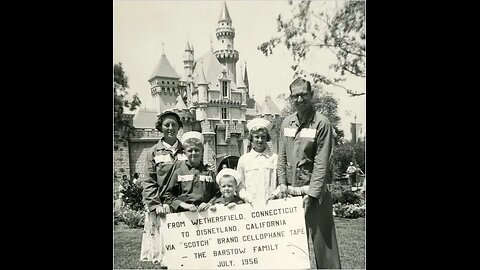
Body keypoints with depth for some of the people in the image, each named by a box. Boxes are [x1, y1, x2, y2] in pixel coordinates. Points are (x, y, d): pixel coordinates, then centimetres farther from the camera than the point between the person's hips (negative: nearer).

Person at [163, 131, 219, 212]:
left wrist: (209, 204, -5)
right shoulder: (179, 172, 9)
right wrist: (184, 205, -3)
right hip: (183, 214, -1)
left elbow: (217, 194, 12)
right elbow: (168, 195, 8)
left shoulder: (209, 172, 12)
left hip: (205, 213, 1)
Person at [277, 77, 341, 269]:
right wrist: (282, 182, 0)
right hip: (290, 189, 5)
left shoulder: (322, 123, -8)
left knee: (316, 236, 0)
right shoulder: (287, 123, 9)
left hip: (314, 189, -5)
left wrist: (312, 192, -16)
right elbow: (282, 156, 11)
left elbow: (321, 162, -12)